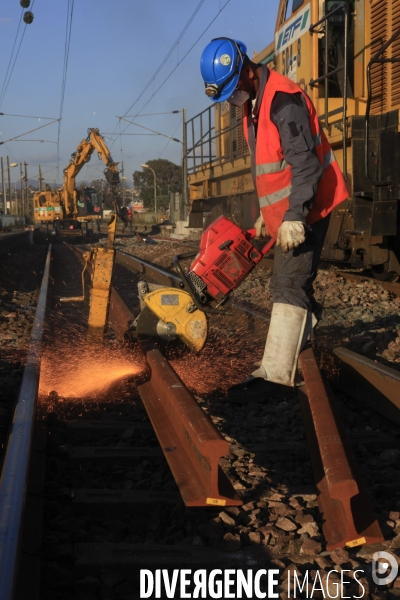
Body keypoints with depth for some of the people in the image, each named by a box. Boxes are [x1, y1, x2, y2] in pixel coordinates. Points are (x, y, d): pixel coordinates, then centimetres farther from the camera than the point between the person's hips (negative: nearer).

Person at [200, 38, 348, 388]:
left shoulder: (283, 100, -19)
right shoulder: (252, 105, 14)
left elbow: (305, 162, -26)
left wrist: (295, 215, -29)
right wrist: (266, 213, 22)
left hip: (303, 212, -10)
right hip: (284, 214, 10)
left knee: (289, 287, -13)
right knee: (291, 286, 16)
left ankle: (277, 373, -13)